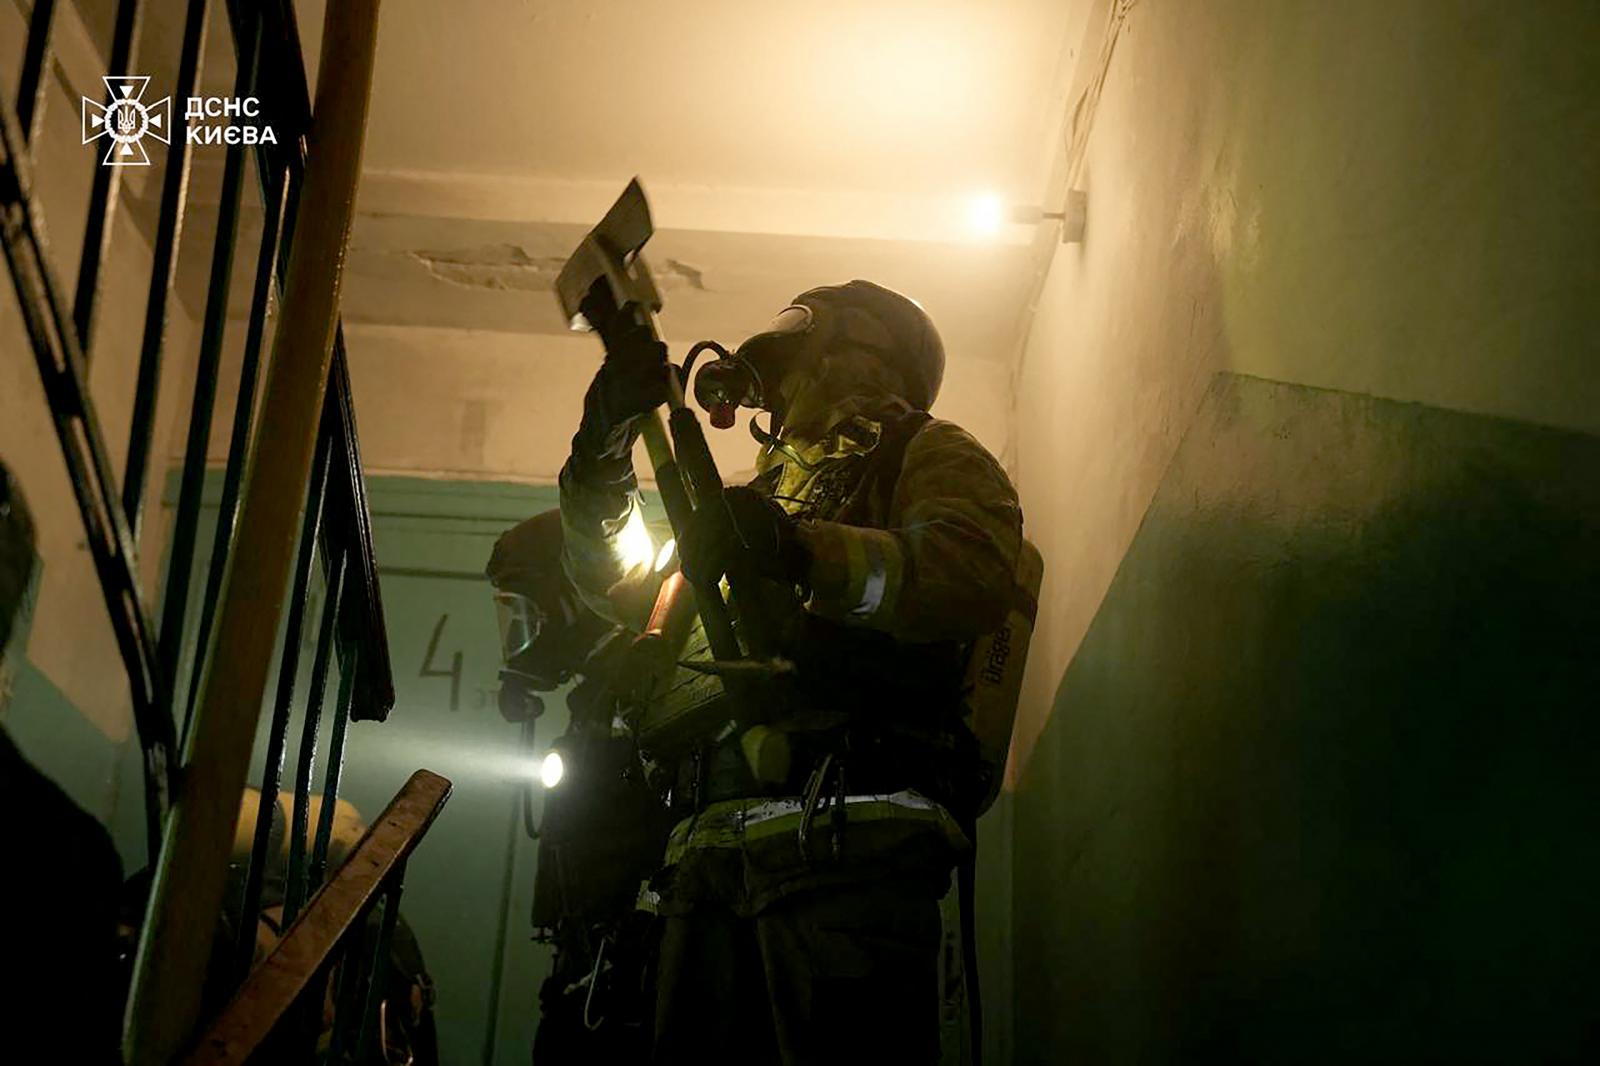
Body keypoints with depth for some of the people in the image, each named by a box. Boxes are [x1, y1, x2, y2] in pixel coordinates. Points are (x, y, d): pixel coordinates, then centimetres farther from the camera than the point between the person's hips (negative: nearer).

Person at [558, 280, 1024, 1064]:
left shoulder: (925, 455, 13)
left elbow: (976, 574, -10)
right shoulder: (762, 491, 33)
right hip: (709, 850, 6)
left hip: (843, 838, -6)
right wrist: (607, 439, 14)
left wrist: (800, 552, -23)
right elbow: (610, 582, 29)